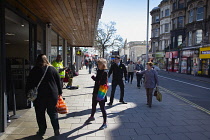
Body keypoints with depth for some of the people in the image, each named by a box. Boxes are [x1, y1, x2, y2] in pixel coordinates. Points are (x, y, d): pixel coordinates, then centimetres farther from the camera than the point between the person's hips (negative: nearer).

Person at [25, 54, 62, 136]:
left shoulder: (34, 70, -1)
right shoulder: (52, 69, 3)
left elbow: (29, 83, 1)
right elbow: (58, 81, 5)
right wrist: (60, 92, 13)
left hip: (39, 96, -1)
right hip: (52, 95, 2)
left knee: (40, 114, 12)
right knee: (53, 113, 9)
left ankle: (42, 131, 18)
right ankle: (56, 130, 7)